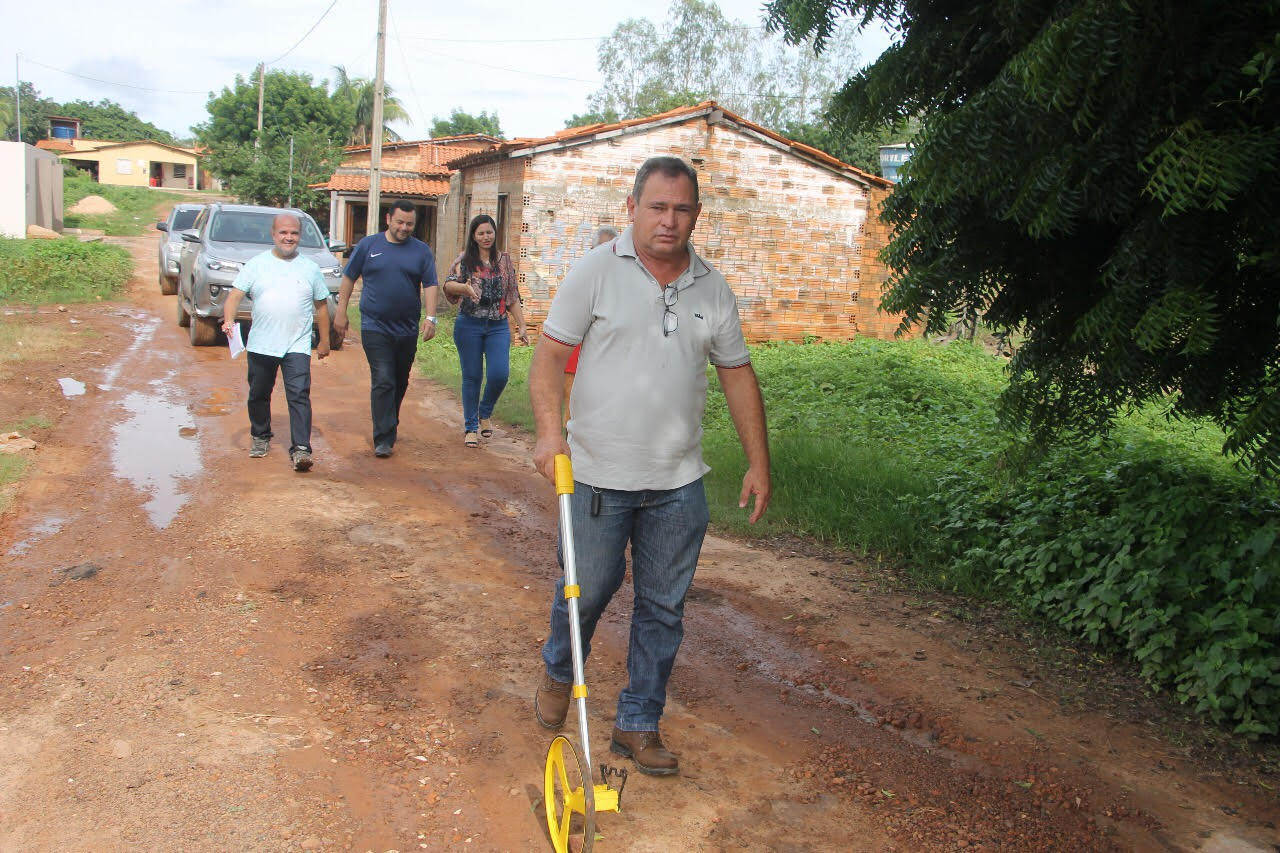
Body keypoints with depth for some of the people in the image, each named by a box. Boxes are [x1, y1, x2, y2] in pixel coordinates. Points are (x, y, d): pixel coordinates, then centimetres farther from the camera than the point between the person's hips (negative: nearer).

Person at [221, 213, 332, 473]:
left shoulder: (310, 269, 7)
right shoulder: (256, 264, 5)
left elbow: (321, 306, 12)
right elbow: (235, 294, -2)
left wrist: (324, 341, 12)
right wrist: (229, 319, -21)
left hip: (297, 346, -1)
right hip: (260, 344, 2)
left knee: (299, 396, -14)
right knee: (258, 395, 14)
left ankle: (301, 449, -16)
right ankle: (260, 437, 35)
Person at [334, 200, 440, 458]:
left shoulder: (422, 251, 5)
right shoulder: (369, 245, 3)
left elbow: (430, 286, 0)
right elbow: (348, 279, 9)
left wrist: (430, 317, -13)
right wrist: (341, 312, 6)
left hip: (407, 330, 3)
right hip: (375, 328, -2)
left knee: (400, 383, 15)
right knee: (383, 382, -11)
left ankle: (390, 425, 36)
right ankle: (384, 439, -10)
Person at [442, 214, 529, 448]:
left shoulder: (504, 261, 11)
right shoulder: (464, 260, 4)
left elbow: (513, 297, 13)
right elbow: (448, 284, -9)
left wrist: (522, 326, 9)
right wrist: (463, 287, -32)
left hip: (498, 326, 2)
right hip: (469, 325, -1)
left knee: (499, 375, -10)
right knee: (472, 376, 3)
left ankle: (485, 413, 19)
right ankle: (471, 427, 15)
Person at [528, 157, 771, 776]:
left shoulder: (712, 289, 7)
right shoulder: (596, 271, -4)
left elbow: (738, 375, 13)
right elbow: (549, 355, -6)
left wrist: (758, 463, 10)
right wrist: (549, 430, -22)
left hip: (678, 483, 3)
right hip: (599, 475, -3)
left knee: (664, 608, 9)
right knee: (587, 590, 9)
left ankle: (638, 724, 26)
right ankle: (557, 673, 41)